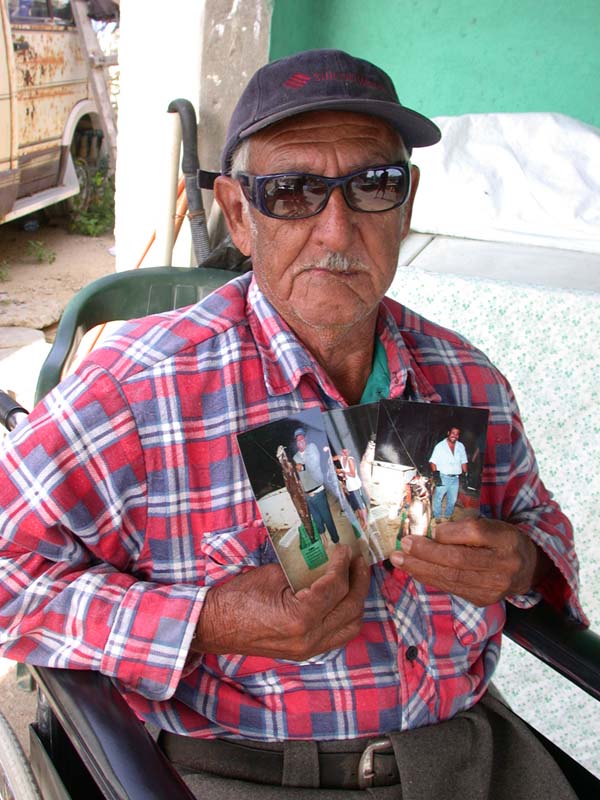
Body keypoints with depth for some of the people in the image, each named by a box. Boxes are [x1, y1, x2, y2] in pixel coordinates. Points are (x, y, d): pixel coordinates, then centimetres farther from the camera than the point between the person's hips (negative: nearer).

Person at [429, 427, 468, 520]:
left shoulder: (461, 446, 8)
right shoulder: (440, 446, -5)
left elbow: (463, 461, 13)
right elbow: (433, 461, -6)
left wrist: (465, 473, 6)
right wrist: (435, 473, -16)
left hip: (455, 478, 4)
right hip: (443, 477, -4)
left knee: (452, 499, 11)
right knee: (438, 498, 1)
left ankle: (448, 516, 29)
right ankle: (437, 517, 16)